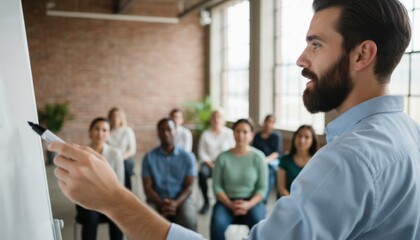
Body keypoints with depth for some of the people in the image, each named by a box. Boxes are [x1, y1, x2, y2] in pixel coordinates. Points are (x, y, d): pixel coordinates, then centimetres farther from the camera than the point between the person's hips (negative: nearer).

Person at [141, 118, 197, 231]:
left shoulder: (187, 157, 3)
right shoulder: (149, 157, 3)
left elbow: (189, 186, -1)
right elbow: (147, 187, 0)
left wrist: (176, 203, -21)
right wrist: (160, 204, -19)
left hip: (181, 199, 0)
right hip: (157, 201, 1)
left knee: (189, 220, -32)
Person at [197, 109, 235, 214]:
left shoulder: (229, 133, 1)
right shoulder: (205, 134, 5)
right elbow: (201, 152, 3)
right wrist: (210, 163, -12)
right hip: (209, 162, 1)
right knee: (202, 172, -33)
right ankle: (206, 202, -16)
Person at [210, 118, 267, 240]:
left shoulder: (258, 157, -4)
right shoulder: (223, 157, -2)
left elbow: (263, 188, -3)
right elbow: (217, 186, -1)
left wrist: (248, 204, -18)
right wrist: (230, 205, -15)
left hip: (252, 201, 0)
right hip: (226, 201, 1)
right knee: (217, 224, -29)